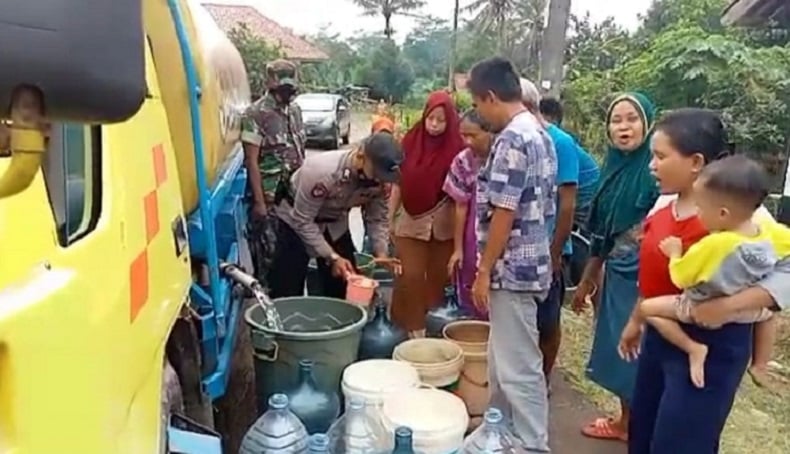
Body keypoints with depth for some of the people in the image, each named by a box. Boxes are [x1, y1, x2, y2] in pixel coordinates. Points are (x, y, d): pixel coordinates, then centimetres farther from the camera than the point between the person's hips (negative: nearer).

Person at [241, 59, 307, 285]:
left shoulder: (294, 110, 8)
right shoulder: (257, 113, -14)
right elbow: (251, 162, -15)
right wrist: (259, 201, -17)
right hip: (269, 199, -6)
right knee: (268, 254, 3)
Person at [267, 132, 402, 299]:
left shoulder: (380, 181, -21)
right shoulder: (322, 172, -37)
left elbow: (377, 218, -6)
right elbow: (303, 221, -28)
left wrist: (381, 252, -22)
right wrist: (332, 257, -30)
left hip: (335, 224, 5)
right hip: (296, 221, -5)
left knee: (345, 290, 4)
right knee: (286, 292, -6)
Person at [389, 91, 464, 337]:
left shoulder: (456, 147, -8)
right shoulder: (411, 140, 0)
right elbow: (398, 182, 5)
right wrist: (390, 217, 6)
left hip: (442, 223, -1)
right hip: (411, 220, 2)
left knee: (437, 278, 9)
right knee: (410, 277, -1)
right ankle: (411, 327, 12)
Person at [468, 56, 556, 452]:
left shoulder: (512, 140, -18)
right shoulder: (539, 133, 13)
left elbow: (503, 214, -21)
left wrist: (483, 272, -14)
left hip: (512, 269, -11)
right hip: (527, 263, 11)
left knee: (518, 368, 1)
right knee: (502, 360, 21)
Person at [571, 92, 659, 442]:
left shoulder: (657, 170, -14)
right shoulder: (613, 168, 7)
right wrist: (588, 279, 16)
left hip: (644, 275, -7)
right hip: (616, 274, 7)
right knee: (617, 348, 16)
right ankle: (625, 422, 34)